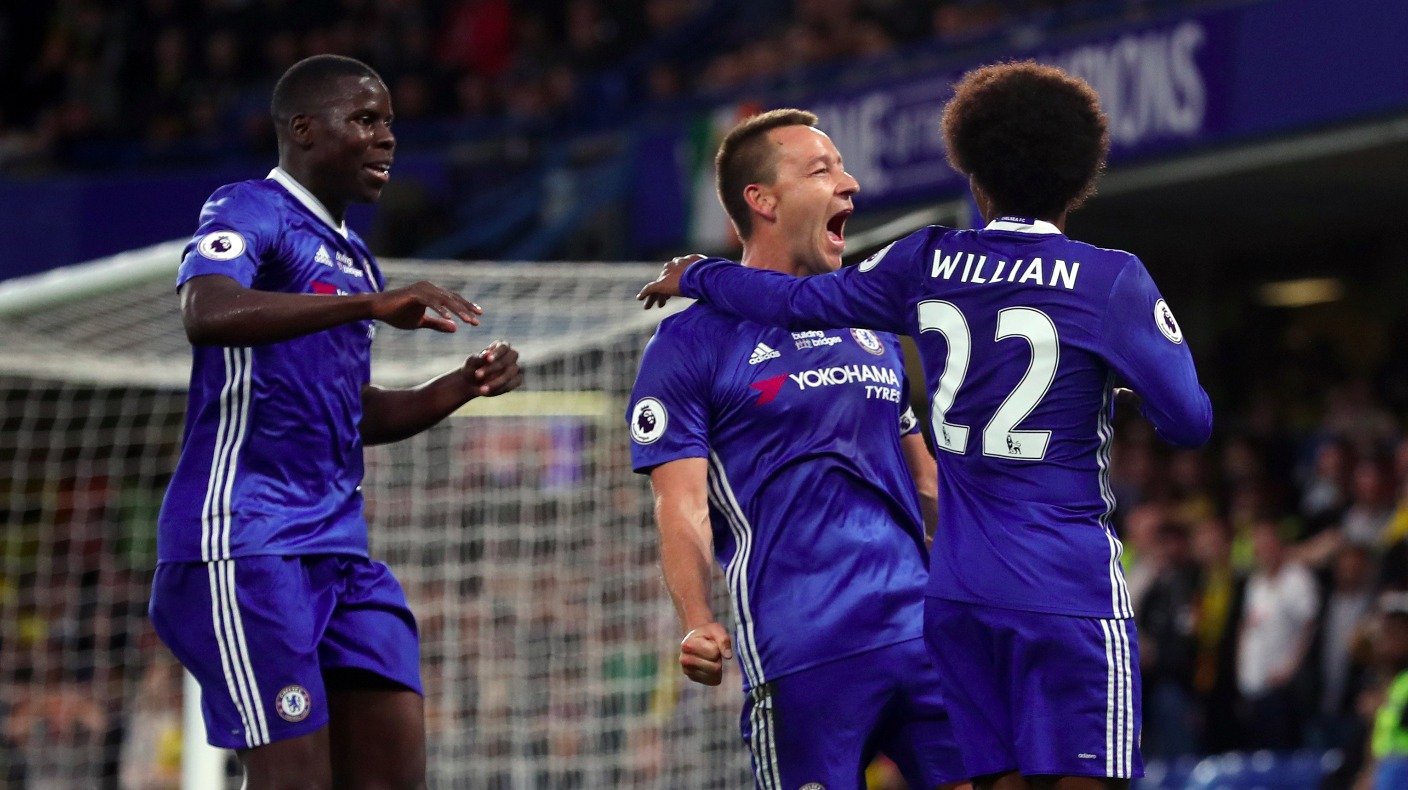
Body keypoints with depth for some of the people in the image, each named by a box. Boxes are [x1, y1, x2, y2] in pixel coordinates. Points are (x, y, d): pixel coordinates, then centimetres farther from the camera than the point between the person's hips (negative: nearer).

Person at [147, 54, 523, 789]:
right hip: (245, 540, -8)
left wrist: (461, 387, 12)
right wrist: (370, 303, -36)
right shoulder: (249, 212, -6)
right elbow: (206, 313, -29)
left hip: (337, 545, 8)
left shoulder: (351, 257, 20)